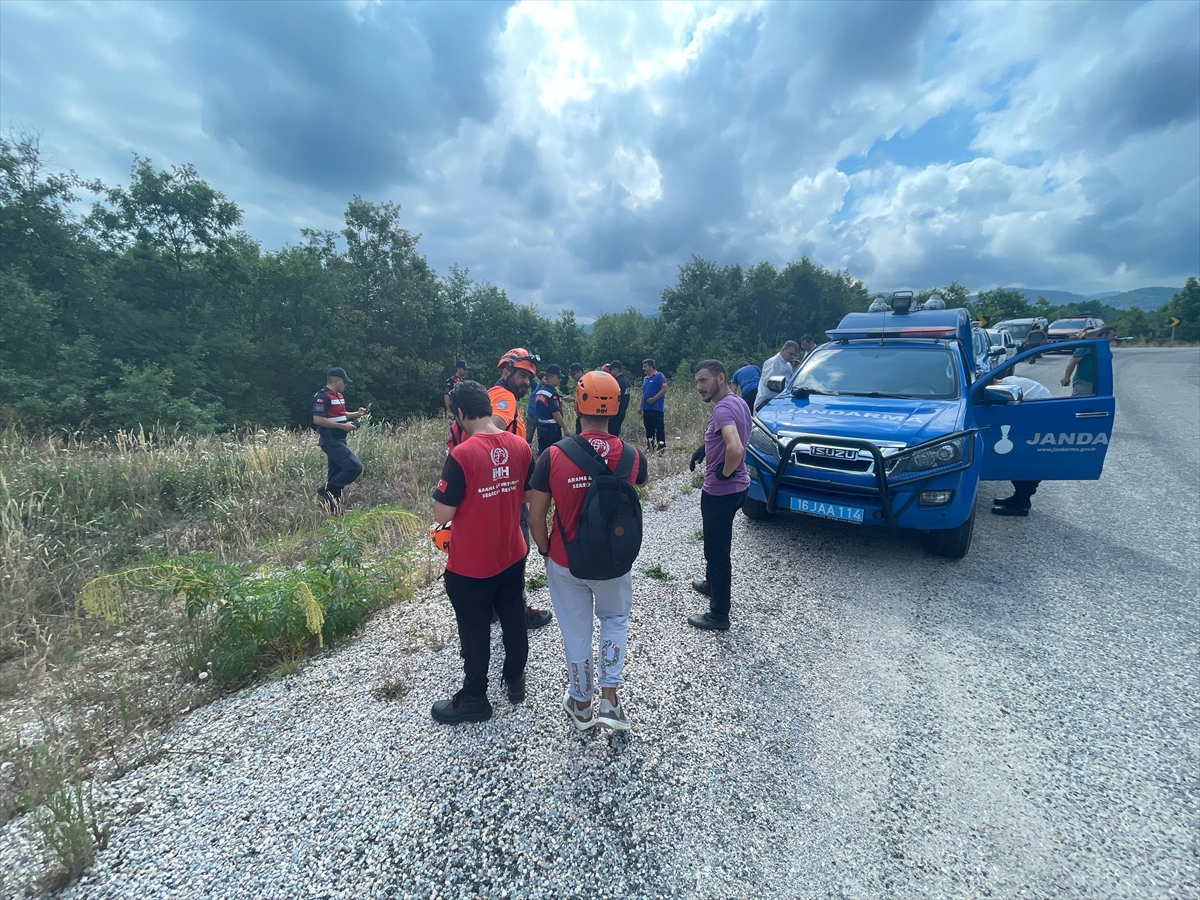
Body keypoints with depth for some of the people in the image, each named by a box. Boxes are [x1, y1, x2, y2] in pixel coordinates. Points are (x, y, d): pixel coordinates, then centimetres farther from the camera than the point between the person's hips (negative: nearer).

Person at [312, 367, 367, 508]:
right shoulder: (322, 396, -15)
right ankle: (325, 491, -4)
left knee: (336, 474, 12)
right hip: (331, 441, -10)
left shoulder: (338, 396, 15)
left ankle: (331, 507, 20)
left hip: (339, 440, 10)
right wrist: (342, 426, -23)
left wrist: (356, 414, 11)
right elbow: (317, 419, -24)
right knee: (355, 467, -17)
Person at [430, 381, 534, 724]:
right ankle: (515, 679, 43)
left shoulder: (462, 455, -24)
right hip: (512, 556, 5)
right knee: (514, 620, 23)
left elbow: (442, 515, -19)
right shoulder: (521, 446, -6)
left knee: (474, 632, 14)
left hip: (470, 565, -5)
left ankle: (474, 699, 34)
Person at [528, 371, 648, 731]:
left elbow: (536, 517, -12)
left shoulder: (553, 456, -20)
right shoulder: (632, 455, -15)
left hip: (565, 563, 0)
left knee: (576, 632, 21)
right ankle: (609, 698, 26)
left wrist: (545, 551, 5)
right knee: (615, 619, 29)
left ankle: (581, 704, 41)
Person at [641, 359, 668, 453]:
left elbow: (664, 389, -14)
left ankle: (661, 447, -4)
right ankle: (649, 447, 22)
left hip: (657, 408, -8)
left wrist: (653, 399, -19)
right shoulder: (645, 378, 18)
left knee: (659, 428, -6)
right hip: (646, 408, 8)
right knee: (649, 428, 13)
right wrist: (641, 407, 19)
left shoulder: (659, 376, -6)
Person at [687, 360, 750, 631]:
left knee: (717, 550, 2)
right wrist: (705, 447, 10)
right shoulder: (737, 403, 7)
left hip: (720, 492, -10)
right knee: (717, 544, 27)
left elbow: (736, 449, -40)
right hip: (735, 487, 10)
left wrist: (724, 472, -22)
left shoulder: (723, 409, -24)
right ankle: (712, 584, 48)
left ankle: (719, 615, 16)